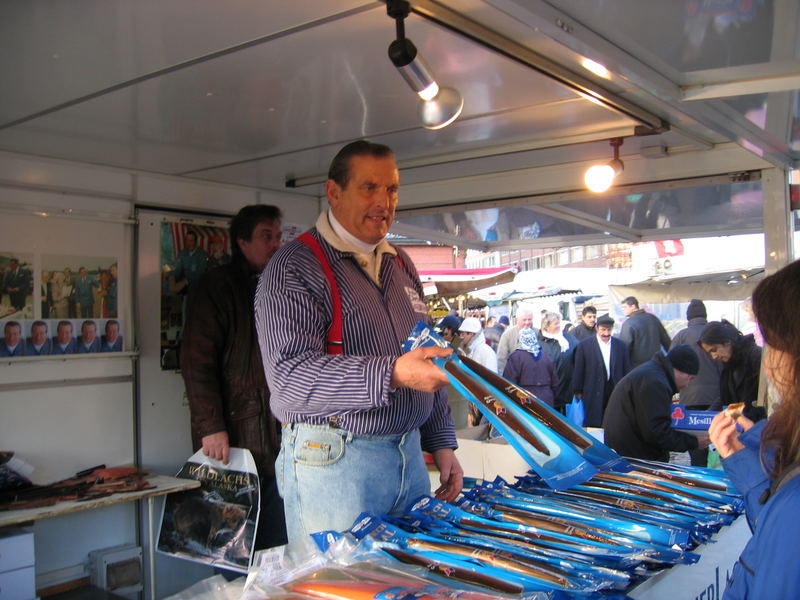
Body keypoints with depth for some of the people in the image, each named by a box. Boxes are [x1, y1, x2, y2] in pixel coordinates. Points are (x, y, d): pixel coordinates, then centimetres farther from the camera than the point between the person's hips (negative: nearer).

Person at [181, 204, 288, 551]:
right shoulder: (215, 287, -3)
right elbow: (197, 363, -10)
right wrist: (211, 427, -17)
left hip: (278, 437, 6)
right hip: (233, 436, -6)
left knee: (276, 545, 7)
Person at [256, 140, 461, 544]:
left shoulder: (401, 266, 16)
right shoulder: (295, 267, -9)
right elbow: (289, 376, -21)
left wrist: (441, 444, 16)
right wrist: (391, 374, -30)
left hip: (410, 457, 7)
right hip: (332, 461, -6)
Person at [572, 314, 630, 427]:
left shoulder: (621, 345, 6)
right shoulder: (584, 345, -3)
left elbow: (626, 370, 10)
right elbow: (578, 371, -1)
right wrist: (578, 392, 0)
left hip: (616, 393, 2)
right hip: (594, 395, -2)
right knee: (594, 424, 1)